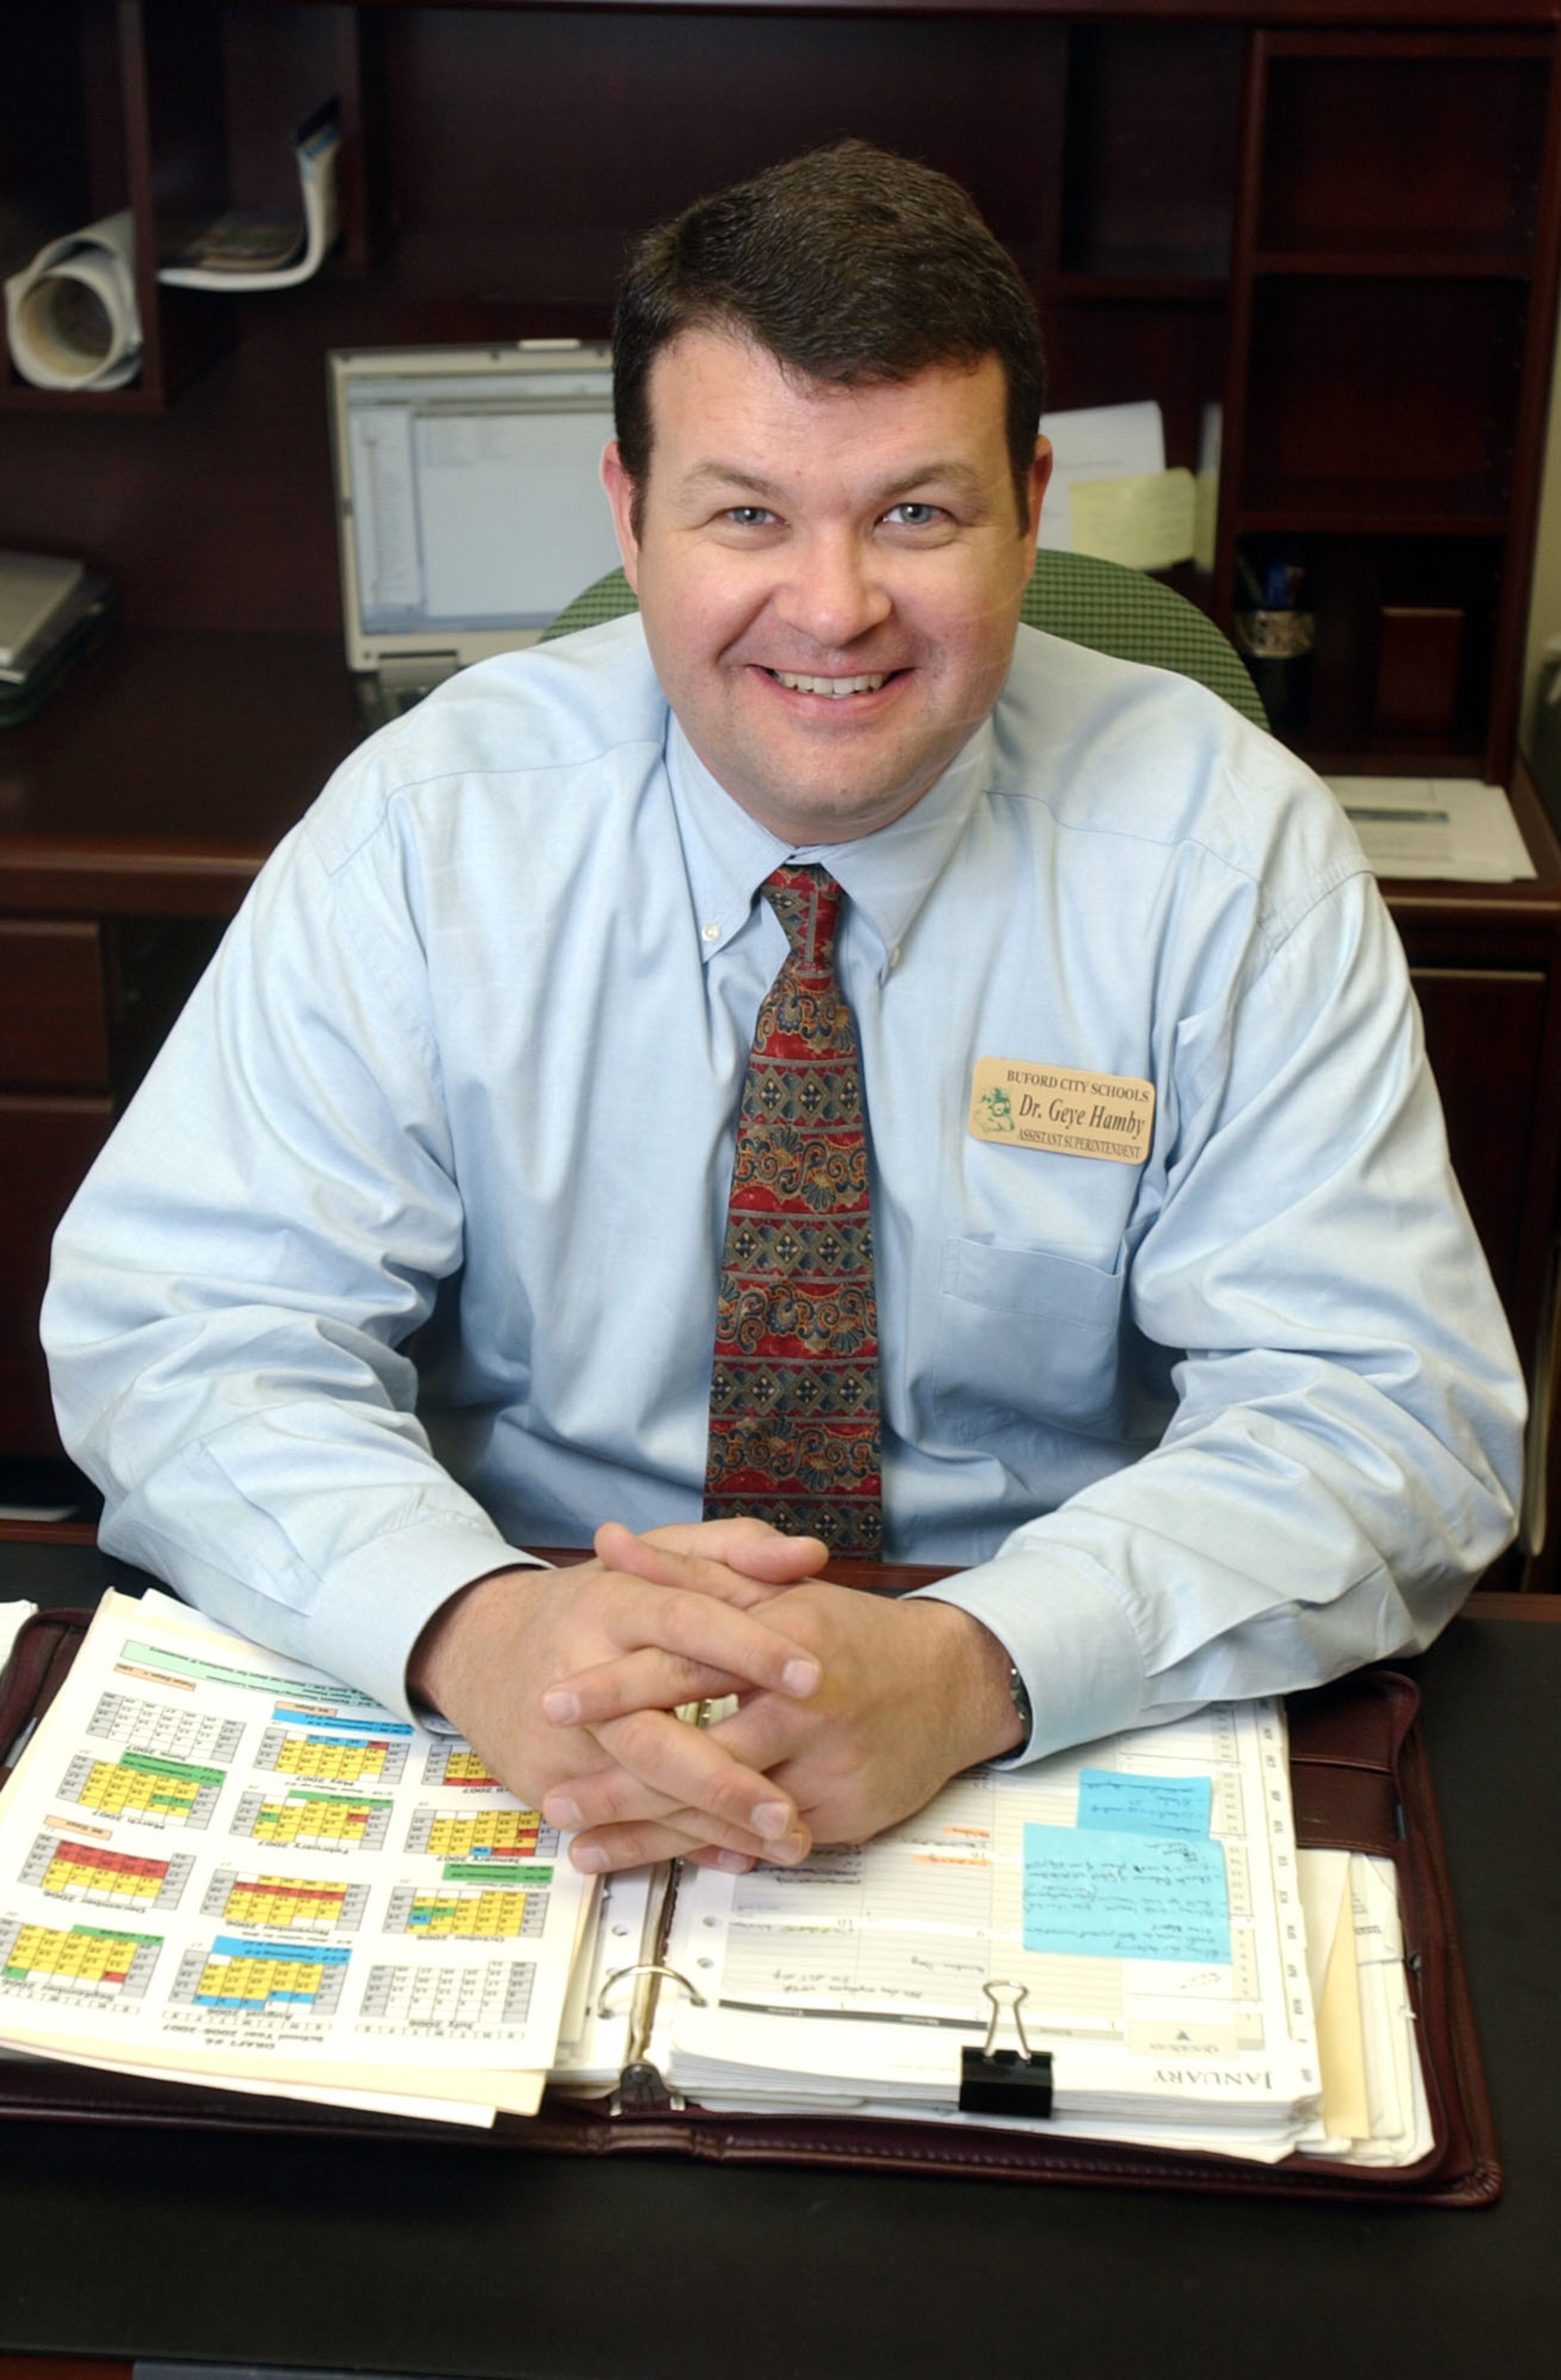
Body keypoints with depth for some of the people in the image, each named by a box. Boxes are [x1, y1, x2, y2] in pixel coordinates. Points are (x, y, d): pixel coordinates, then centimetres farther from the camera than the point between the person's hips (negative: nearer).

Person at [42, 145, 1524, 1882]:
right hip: (521, 1796, 0)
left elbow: (1387, 1413, -12)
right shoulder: (431, 824, -5)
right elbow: (175, 1327, -9)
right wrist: (472, 1625, -29)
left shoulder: (1225, 844, -7)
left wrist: (967, 1669, -29)